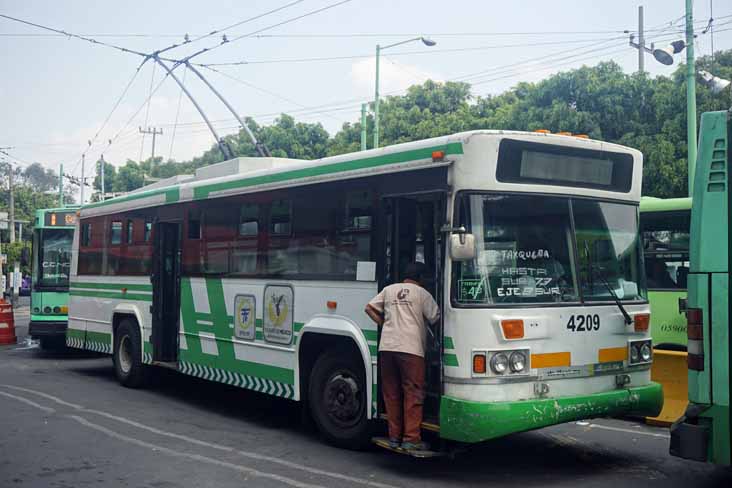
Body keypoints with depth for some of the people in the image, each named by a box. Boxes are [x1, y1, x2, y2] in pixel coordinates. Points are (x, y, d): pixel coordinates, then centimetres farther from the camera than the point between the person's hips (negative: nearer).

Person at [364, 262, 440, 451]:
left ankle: (394, 437, 17)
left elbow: (369, 308, 17)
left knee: (392, 394, 11)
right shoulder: (422, 293, 4)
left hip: (386, 347, 5)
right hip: (410, 349, -5)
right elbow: (435, 318, 3)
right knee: (413, 394, 1)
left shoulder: (389, 289, 17)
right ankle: (411, 439, 0)